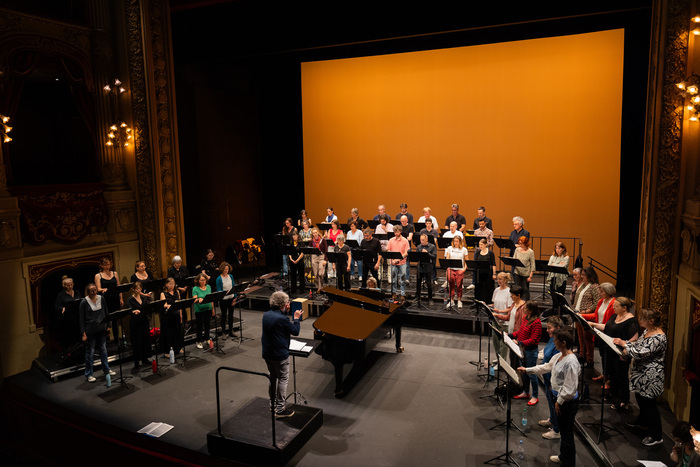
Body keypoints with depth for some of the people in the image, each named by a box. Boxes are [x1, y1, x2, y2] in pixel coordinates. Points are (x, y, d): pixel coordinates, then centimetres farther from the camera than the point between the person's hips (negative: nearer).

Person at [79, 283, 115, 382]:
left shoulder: (101, 299, 2)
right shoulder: (84, 302, -9)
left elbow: (106, 313, 12)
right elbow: (82, 319, -8)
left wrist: (108, 326, 9)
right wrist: (83, 333, -12)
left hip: (102, 329, 4)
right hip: (90, 331, -4)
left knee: (103, 349, 15)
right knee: (90, 352, 3)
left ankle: (106, 369, 28)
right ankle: (88, 375, 15)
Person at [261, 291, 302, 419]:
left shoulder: (266, 315, 0)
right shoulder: (282, 319, -24)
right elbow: (295, 331, -12)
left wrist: (285, 312, 20)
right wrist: (296, 318, 1)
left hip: (267, 353, 8)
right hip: (280, 355, -8)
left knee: (273, 378, 22)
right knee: (283, 380, 4)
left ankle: (272, 405, 34)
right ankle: (280, 410, 8)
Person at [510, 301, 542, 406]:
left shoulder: (536, 322, -21)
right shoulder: (525, 318, 6)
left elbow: (533, 340, -23)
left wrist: (520, 342, -30)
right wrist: (510, 335, 3)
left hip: (531, 350, -9)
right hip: (523, 349, 9)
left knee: (532, 373, 2)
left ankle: (535, 397, 16)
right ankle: (525, 392, 34)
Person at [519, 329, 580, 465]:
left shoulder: (571, 362, -27)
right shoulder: (559, 356, 3)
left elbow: (569, 388, -26)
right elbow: (546, 367, 18)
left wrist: (559, 402, -17)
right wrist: (527, 370, 18)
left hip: (567, 402, -10)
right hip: (560, 398, 10)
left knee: (567, 433, 4)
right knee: (563, 430, 24)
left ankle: (568, 462, 19)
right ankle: (563, 457, 42)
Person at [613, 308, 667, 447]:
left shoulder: (659, 338, -27)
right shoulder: (647, 331, 4)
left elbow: (640, 353, -30)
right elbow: (638, 344, 18)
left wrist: (624, 344, -19)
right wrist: (625, 344, -1)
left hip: (650, 376, -10)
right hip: (641, 373, 10)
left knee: (649, 403, 1)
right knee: (640, 398, 25)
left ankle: (656, 436, 16)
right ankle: (642, 421, 47)